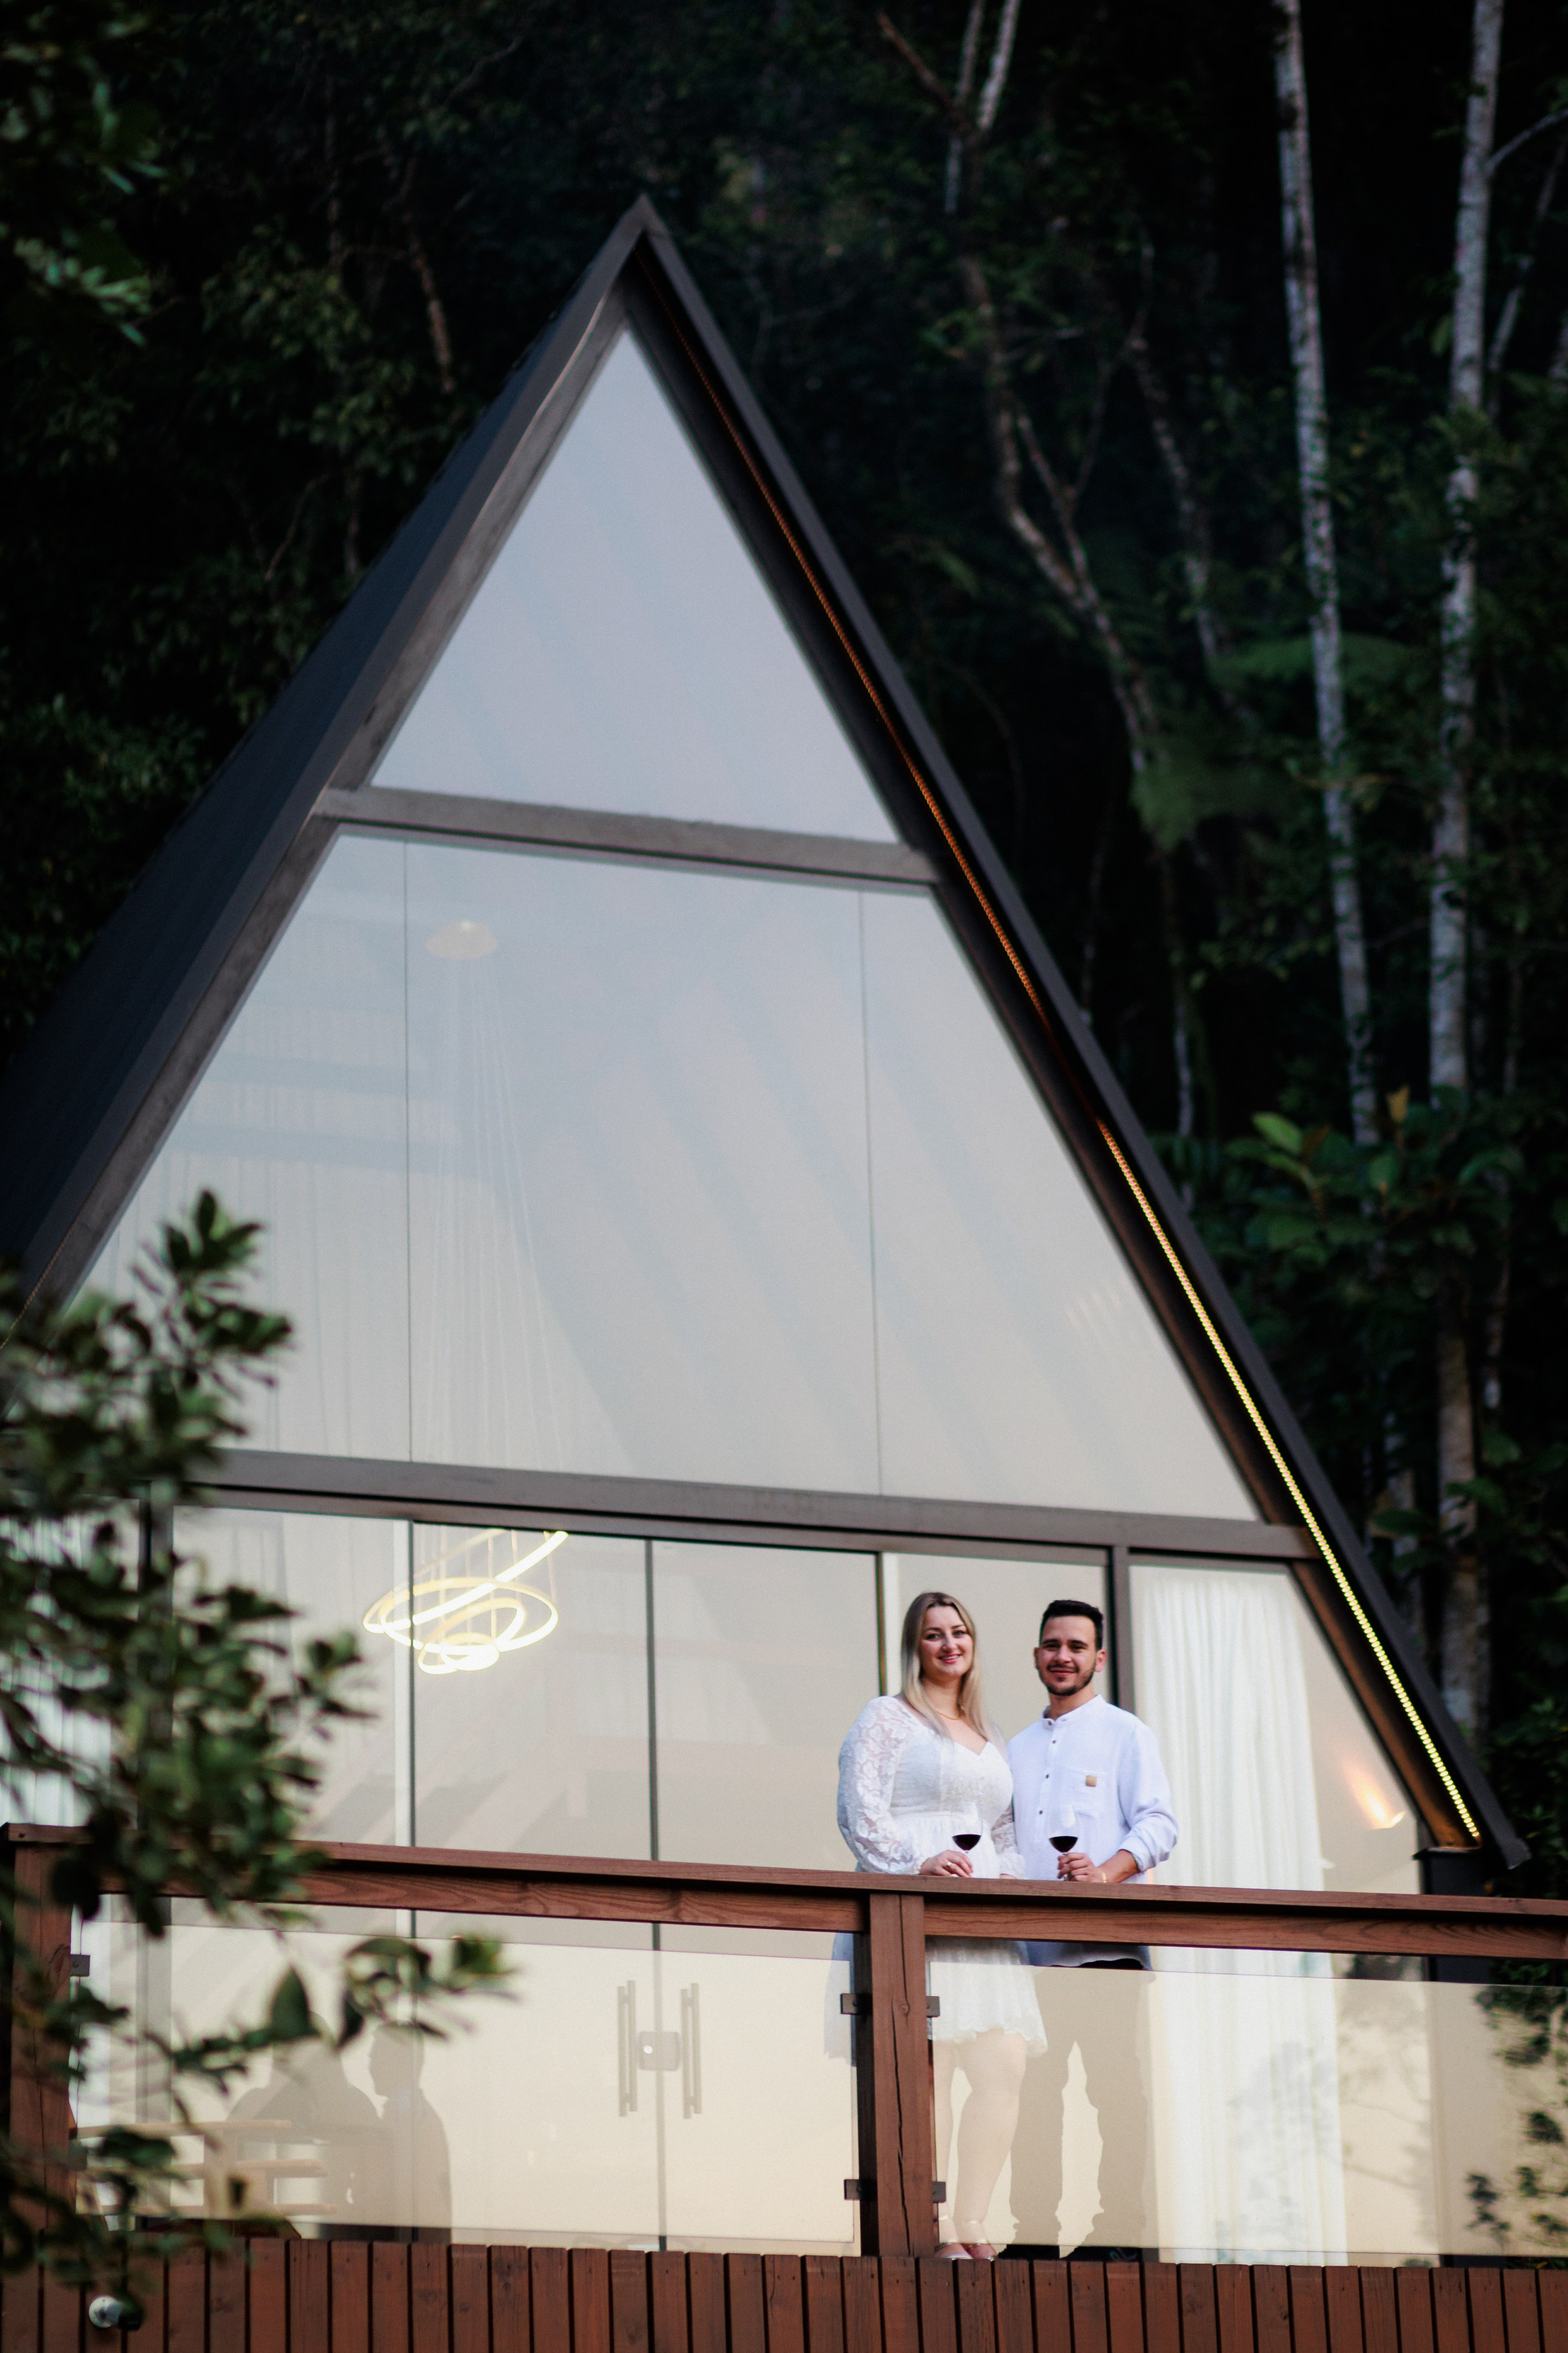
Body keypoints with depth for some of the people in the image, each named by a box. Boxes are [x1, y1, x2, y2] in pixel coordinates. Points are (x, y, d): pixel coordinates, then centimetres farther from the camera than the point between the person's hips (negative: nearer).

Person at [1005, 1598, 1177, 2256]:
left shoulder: (1124, 1733, 6)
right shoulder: (1020, 1748, 22)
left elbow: (1158, 1824, -4)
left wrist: (1107, 1871, -21)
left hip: (1104, 1946, -5)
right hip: (1030, 1947, 5)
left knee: (1117, 2089, -8)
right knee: (1030, 2091, 2)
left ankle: (1130, 2232, -7)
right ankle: (1032, 2233, 4)